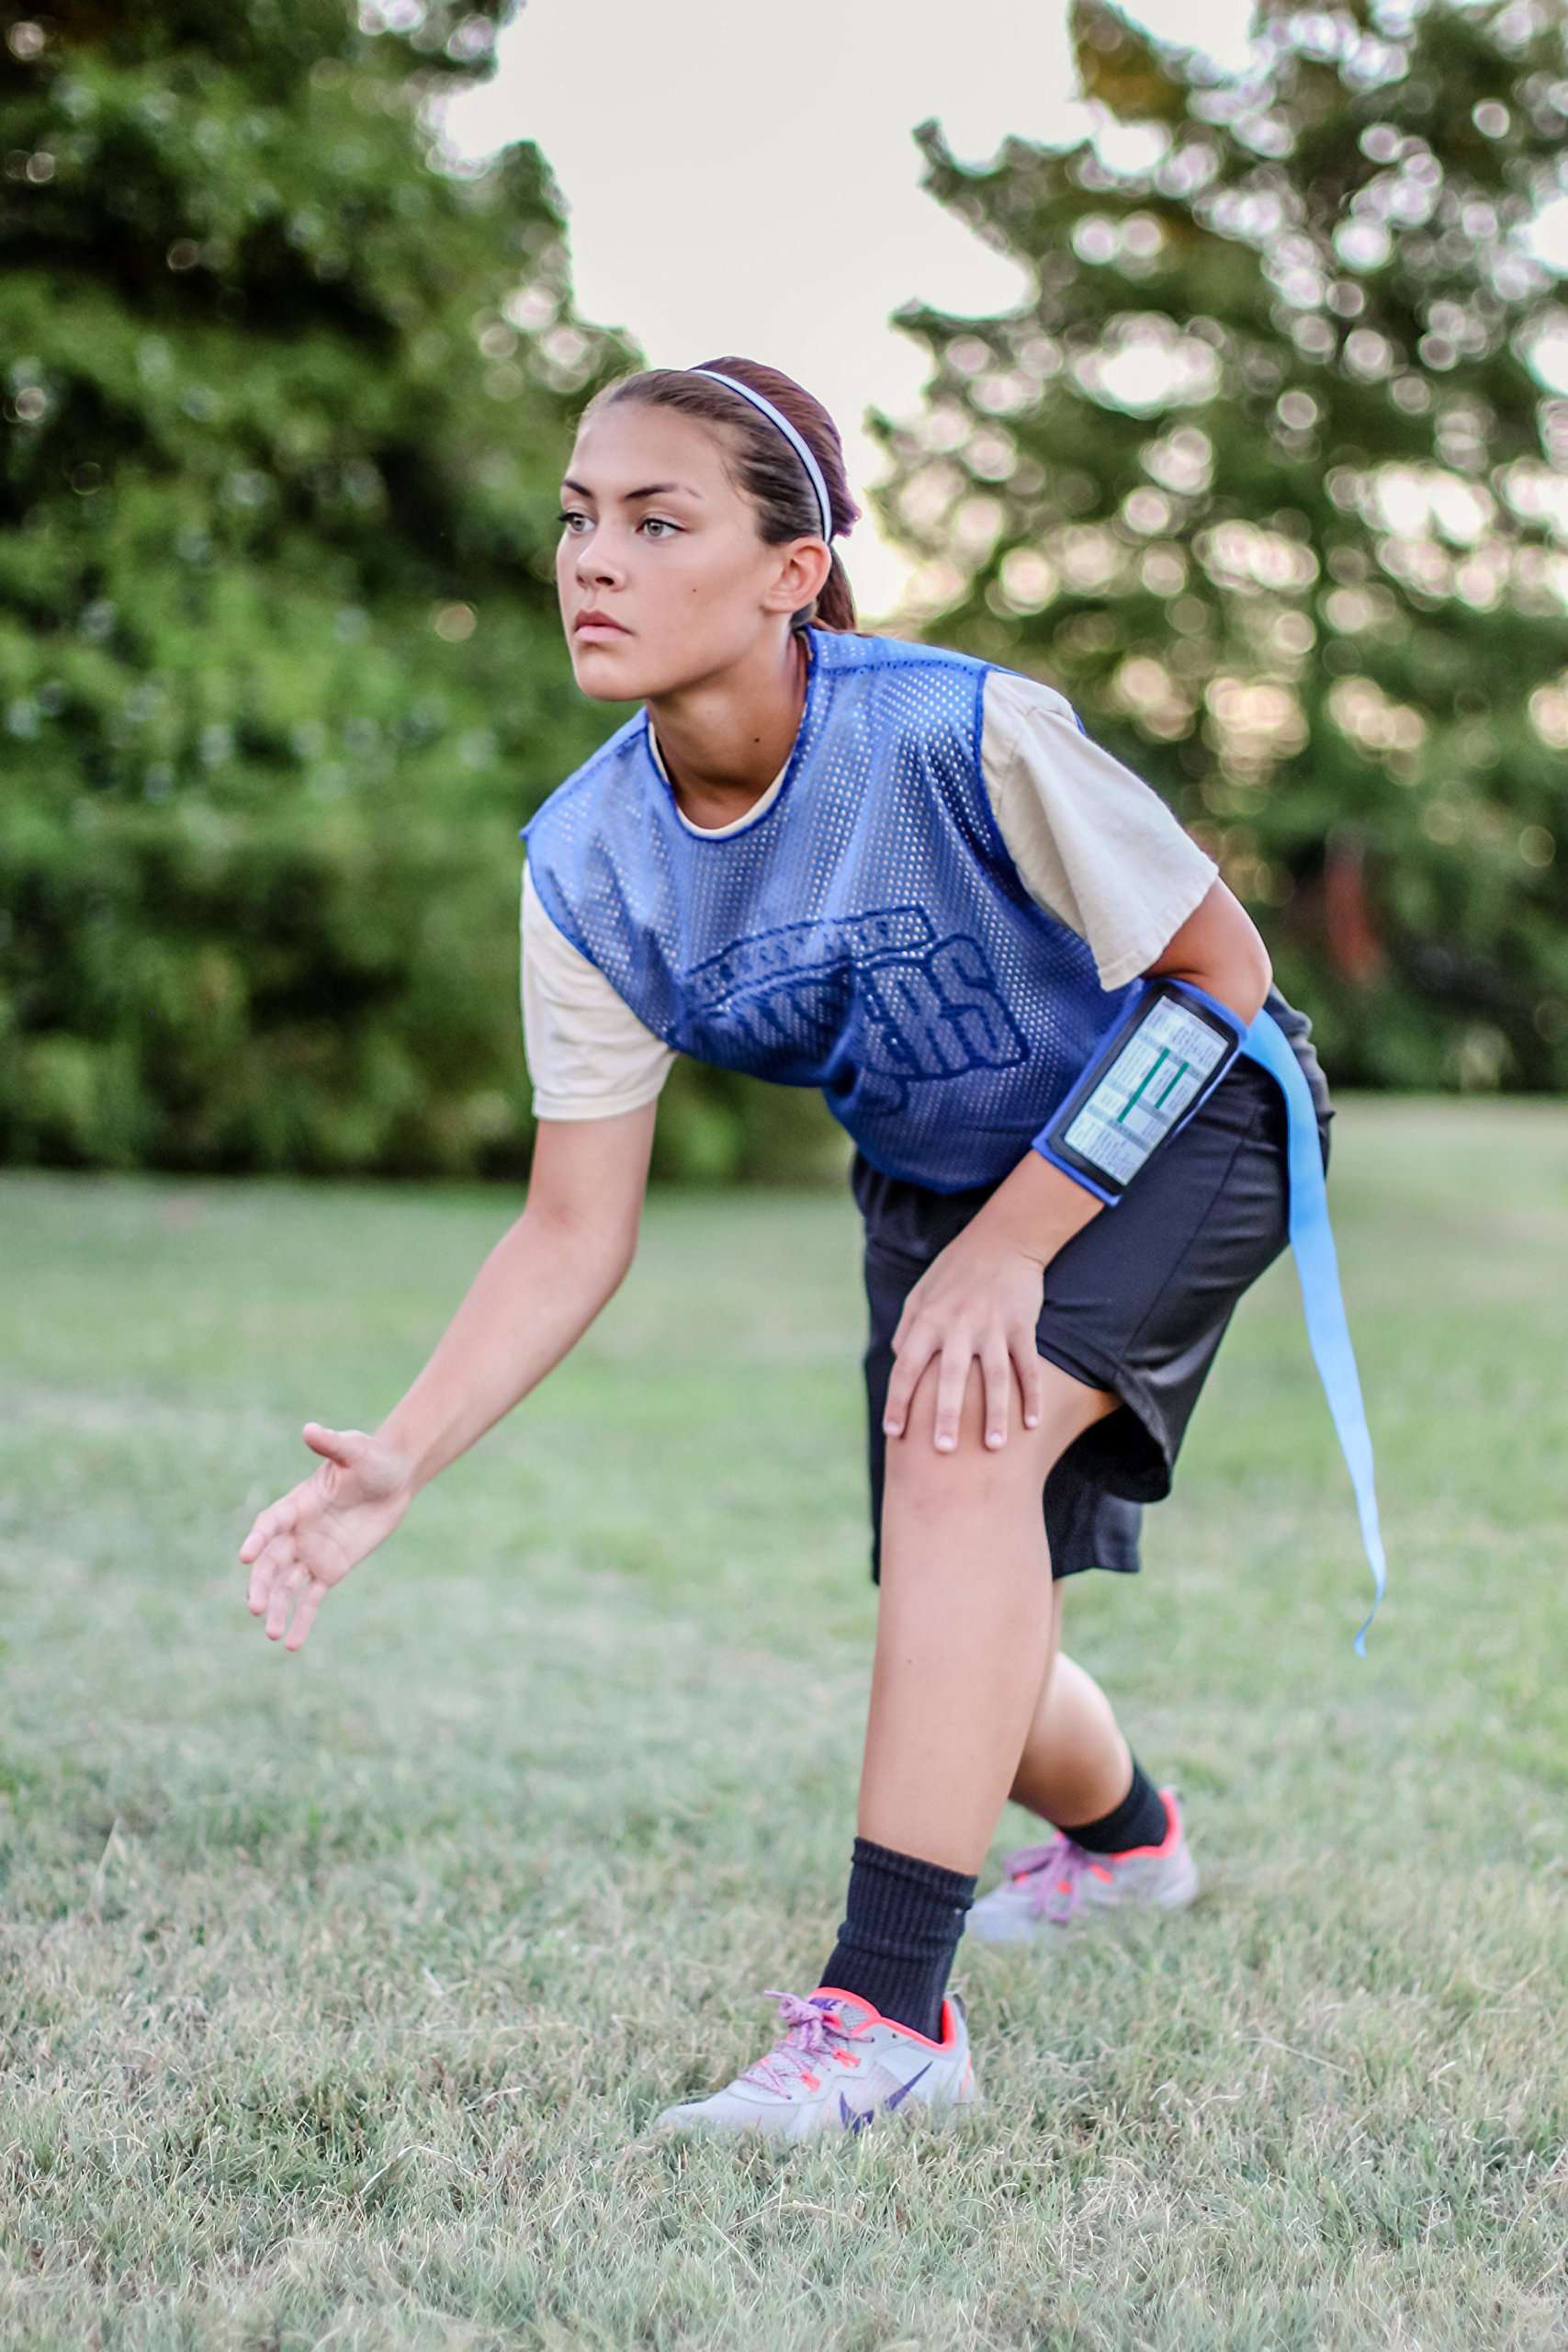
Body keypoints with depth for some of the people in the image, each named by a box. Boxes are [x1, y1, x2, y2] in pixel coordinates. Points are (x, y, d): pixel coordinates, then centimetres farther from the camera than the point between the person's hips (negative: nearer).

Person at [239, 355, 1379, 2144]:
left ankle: (883, 2013, -28)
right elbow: (575, 1232, -13)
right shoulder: (587, 866, -18)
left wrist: (1011, 1247, -24)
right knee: (962, 1656, 7)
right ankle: (1122, 1837, 46)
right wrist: (402, 1459, -26)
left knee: (964, 1442, -32)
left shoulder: (965, 732, -33)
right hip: (936, 1186, 5)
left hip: (1171, 1123, -5)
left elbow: (1215, 969, -20)